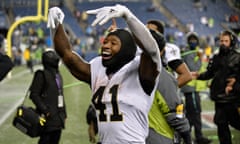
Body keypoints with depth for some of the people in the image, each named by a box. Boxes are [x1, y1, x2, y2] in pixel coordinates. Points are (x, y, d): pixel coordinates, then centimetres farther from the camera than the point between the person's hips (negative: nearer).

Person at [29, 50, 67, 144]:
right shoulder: (42, 75, -8)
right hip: (48, 116, -8)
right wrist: (44, 110, -18)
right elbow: (34, 94, -13)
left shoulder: (58, 75, 17)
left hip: (58, 117, 8)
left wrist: (64, 113, 17)